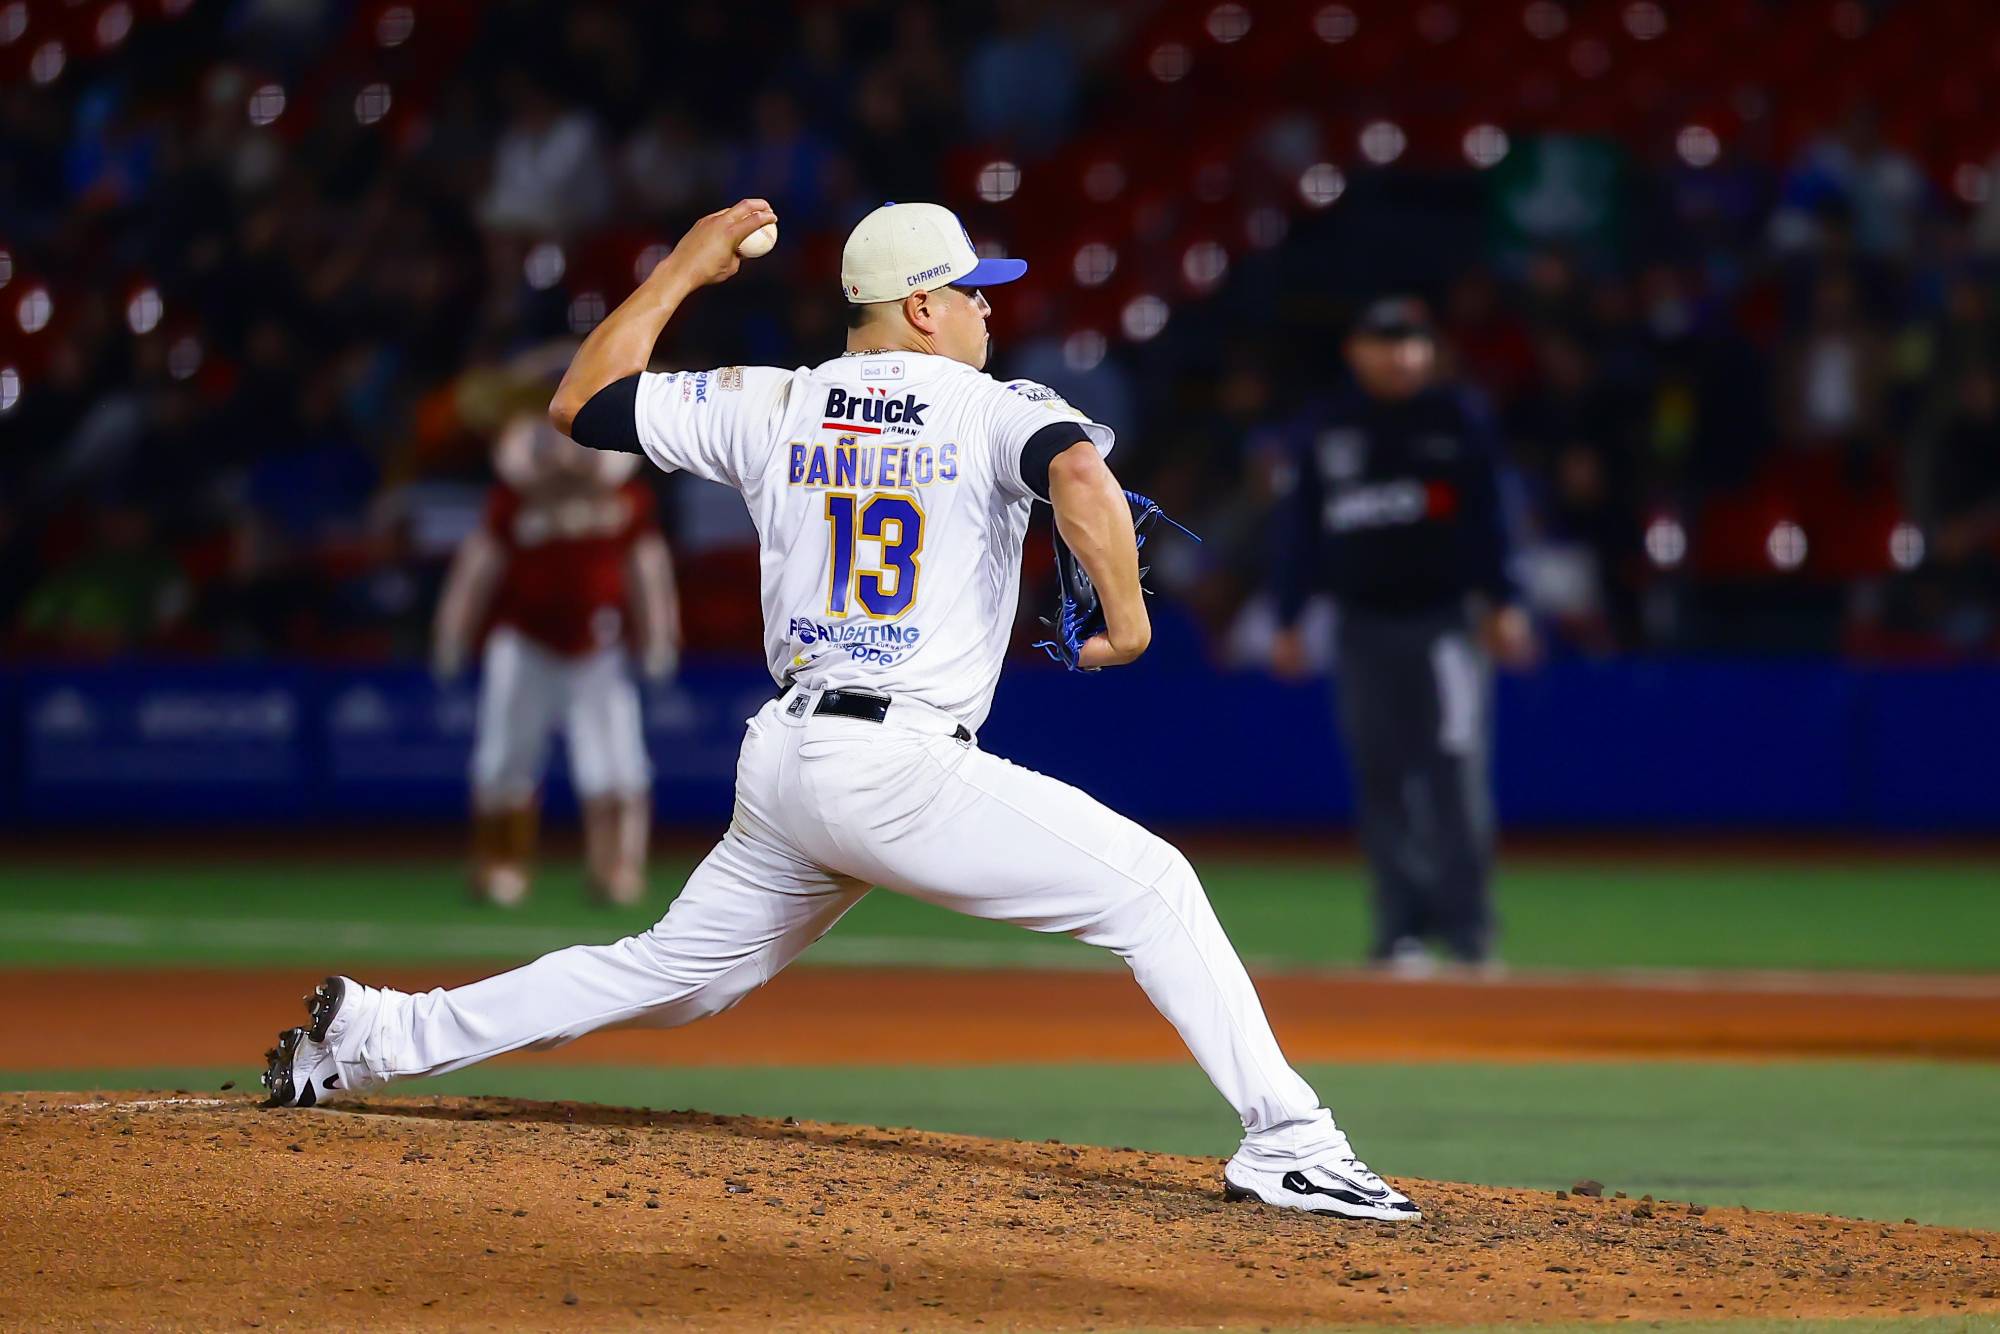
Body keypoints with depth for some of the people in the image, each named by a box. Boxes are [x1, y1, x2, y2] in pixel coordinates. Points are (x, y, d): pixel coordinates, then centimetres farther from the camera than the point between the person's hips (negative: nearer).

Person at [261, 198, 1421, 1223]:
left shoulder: (770, 408, 11)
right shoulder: (996, 411, -3)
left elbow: (581, 403, 18)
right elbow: (1080, 474, -26)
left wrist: (683, 270, 26)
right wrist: (1127, 612, -13)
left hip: (784, 771, 6)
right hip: (909, 772, -6)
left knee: (675, 976, 22)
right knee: (1152, 886, -3)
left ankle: (381, 1036, 20)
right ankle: (1285, 1137, -16)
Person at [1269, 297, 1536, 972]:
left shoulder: (1458, 421, 2)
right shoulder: (1321, 431, 7)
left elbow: (1488, 517, 1)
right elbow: (1299, 529, 9)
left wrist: (1502, 605, -7)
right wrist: (1288, 622, 5)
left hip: (1445, 620, -2)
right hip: (1363, 627, 2)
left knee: (1456, 765, -11)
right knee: (1380, 776, 3)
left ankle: (1465, 922, -8)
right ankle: (1401, 927, 8)